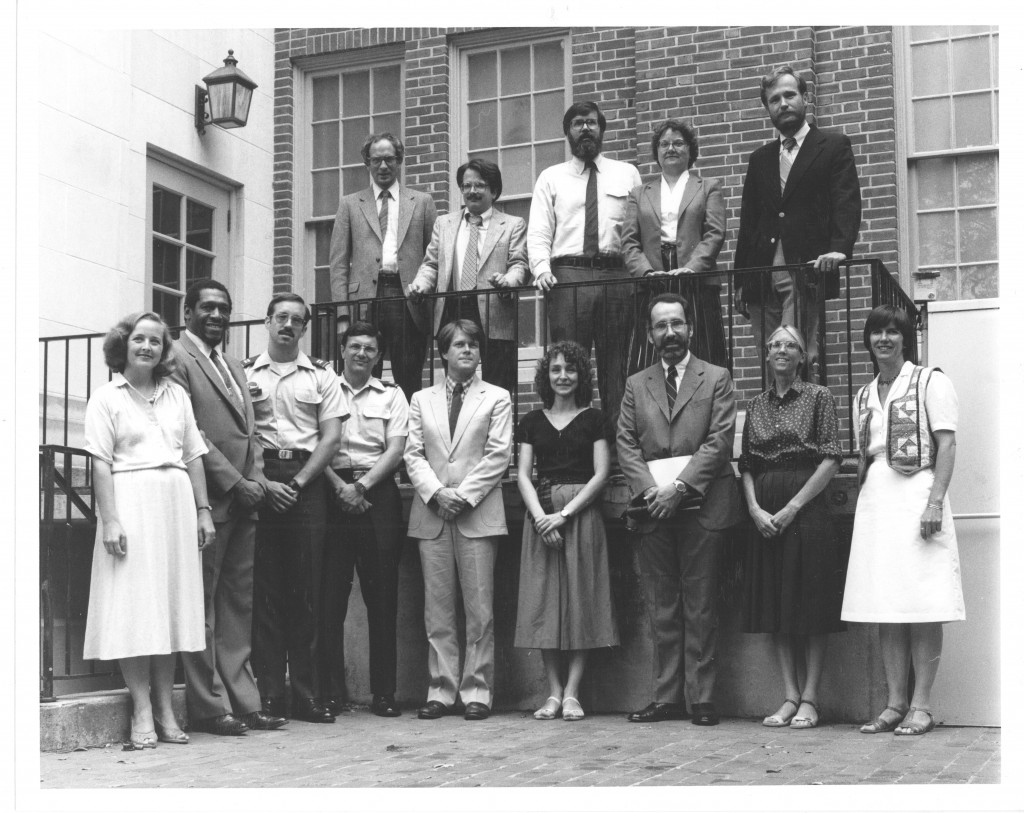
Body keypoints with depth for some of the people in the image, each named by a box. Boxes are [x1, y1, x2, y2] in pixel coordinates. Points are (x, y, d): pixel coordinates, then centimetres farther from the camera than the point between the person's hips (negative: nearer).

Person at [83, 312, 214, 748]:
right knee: (134, 606, -4)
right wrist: (109, 520, -13)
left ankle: (165, 709, 11)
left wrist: (203, 510, 7)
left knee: (171, 606, 5)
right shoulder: (106, 398, 2)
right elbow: (100, 464, -5)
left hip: (176, 504, 4)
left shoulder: (177, 395, 14)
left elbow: (194, 457, 14)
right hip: (131, 502, -4)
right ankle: (142, 713, -1)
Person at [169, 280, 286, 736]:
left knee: (238, 604, 9)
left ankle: (243, 702, 13)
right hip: (207, 501, -8)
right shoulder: (177, 359, -5)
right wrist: (235, 482, -13)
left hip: (243, 501, 8)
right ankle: (208, 707, 2)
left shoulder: (234, 368, 22)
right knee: (202, 604, -2)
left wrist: (256, 479, 3)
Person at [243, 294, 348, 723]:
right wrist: (262, 483, -8)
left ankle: (305, 692, 3)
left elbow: (332, 437, 5)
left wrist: (298, 482, -5)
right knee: (264, 588, -2)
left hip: (307, 482, 1)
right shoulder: (245, 373, 9)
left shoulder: (320, 375, 12)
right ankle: (268, 691, 1)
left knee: (306, 590, 0)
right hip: (259, 481, -1)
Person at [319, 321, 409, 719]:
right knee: (330, 595, -2)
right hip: (332, 490, -1)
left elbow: (395, 451, 3)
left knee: (382, 596, 0)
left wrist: (362, 485, -9)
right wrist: (339, 486, -12)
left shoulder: (391, 395, 13)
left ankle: (384, 691, 4)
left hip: (378, 494, 1)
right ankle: (331, 690, 2)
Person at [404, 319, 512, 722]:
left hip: (477, 512, -2)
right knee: (437, 608, 2)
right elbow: (413, 455, 7)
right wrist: (437, 493, -9)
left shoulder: (497, 398, 8)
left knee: (479, 608, -3)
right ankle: (441, 689, 7)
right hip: (431, 513, 2)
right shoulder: (422, 400, 15)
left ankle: (476, 691, 2)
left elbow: (498, 455, -1)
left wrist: (463, 495, -10)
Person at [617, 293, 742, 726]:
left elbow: (719, 441, -4)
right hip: (652, 510, 3)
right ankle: (667, 698, 10)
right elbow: (626, 444, 8)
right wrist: (649, 490, -8)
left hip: (702, 507, -3)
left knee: (700, 606, -1)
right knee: (660, 608, 5)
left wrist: (679, 487, -14)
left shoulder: (716, 379, 6)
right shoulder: (636, 385, 16)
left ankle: (702, 698, 4)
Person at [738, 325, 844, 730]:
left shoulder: (818, 397, 0)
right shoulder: (755, 407, 13)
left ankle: (810, 699, 2)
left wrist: (792, 508, -12)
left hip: (806, 510, -4)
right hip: (764, 514, 5)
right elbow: (746, 466, 11)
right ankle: (790, 696, 10)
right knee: (775, 608, 4)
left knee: (811, 605, -2)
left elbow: (831, 461, -7)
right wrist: (755, 508, -6)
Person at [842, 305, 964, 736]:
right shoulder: (864, 396, 18)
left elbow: (946, 444, -6)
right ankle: (895, 703, 7)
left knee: (921, 606, -6)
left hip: (915, 495, -5)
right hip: (874, 502, 6)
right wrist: (861, 500, 9)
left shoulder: (930, 382, 1)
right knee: (885, 609, 3)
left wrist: (935, 501, -16)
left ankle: (921, 705, -2)